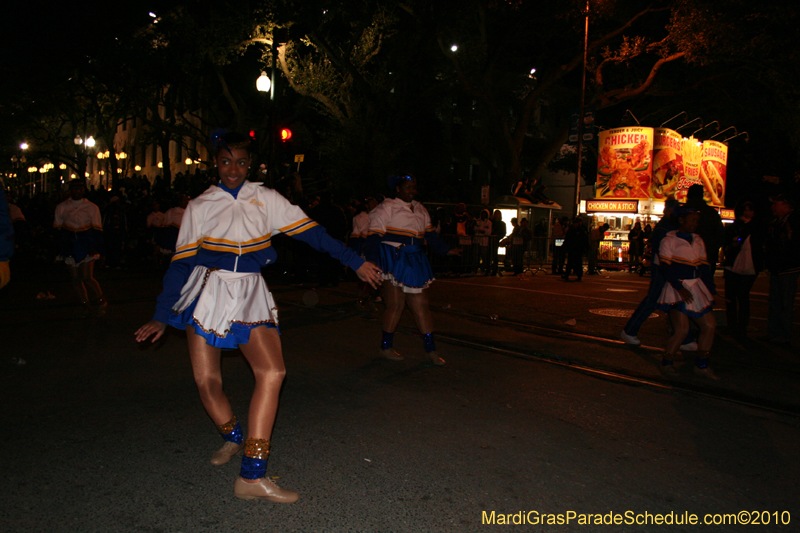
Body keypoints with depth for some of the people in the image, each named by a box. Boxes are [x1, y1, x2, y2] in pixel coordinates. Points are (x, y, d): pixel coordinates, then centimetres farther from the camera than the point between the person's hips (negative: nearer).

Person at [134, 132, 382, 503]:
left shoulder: (266, 200, 6)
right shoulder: (199, 207, 6)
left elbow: (311, 232, 3)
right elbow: (181, 263, 6)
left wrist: (354, 261, 0)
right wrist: (163, 316, 4)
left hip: (250, 295, 0)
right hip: (207, 292, 0)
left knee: (272, 372, -17)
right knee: (207, 380, -2)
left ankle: (252, 477, -13)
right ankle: (233, 437, 31)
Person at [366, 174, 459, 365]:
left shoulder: (421, 210, 18)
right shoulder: (387, 208, -4)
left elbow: (430, 234, 22)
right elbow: (374, 235, -10)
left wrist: (446, 250, 13)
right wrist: (372, 260, -21)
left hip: (414, 262, 6)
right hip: (392, 261, -6)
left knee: (421, 305, 5)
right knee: (396, 304, -7)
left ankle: (431, 350, 9)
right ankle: (386, 347, 9)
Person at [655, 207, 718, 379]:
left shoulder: (698, 240, 15)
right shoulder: (669, 240, -4)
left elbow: (704, 267, 17)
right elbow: (666, 268, -12)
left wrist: (711, 289, 9)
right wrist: (680, 288, -20)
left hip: (697, 287, 7)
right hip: (677, 288, -7)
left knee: (709, 326, 2)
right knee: (681, 329, -14)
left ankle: (701, 365, 15)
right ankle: (666, 363, 5)